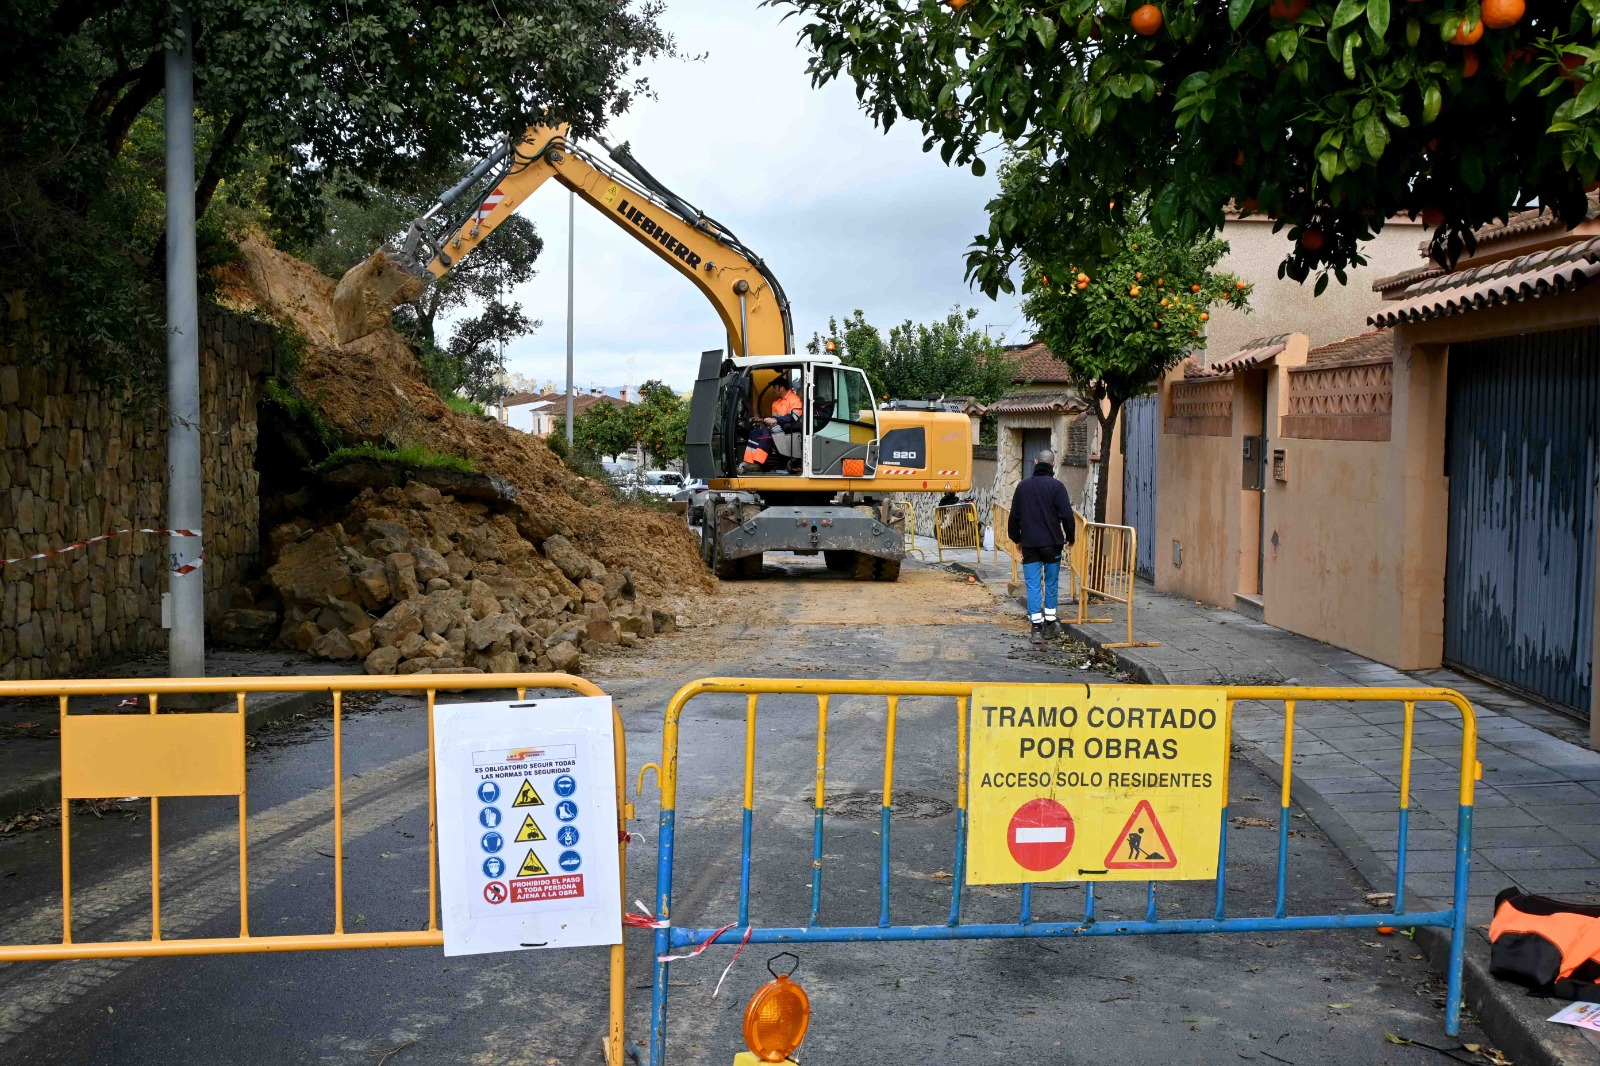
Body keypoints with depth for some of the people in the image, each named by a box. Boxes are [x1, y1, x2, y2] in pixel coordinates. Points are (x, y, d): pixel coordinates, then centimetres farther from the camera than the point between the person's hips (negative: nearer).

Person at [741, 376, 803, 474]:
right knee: (754, 432, -14)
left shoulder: (794, 399, -7)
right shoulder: (777, 400, 24)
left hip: (786, 428, -9)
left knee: (767, 433, -34)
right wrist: (765, 420, 6)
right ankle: (748, 462, -26)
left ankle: (757, 464, -40)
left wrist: (776, 420, -22)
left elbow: (793, 418, -21)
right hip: (774, 427, 9)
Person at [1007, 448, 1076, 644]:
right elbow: (1067, 516, -9)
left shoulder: (1023, 485, 6)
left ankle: (1037, 627, -5)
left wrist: (1016, 538, 24)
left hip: (1029, 544, 2)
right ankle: (1050, 623, 19)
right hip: (1051, 543, -2)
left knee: (1033, 586, 1)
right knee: (1051, 583, 13)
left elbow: (1014, 516, 11)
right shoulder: (1056, 486, -6)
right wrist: (1070, 537, 6)